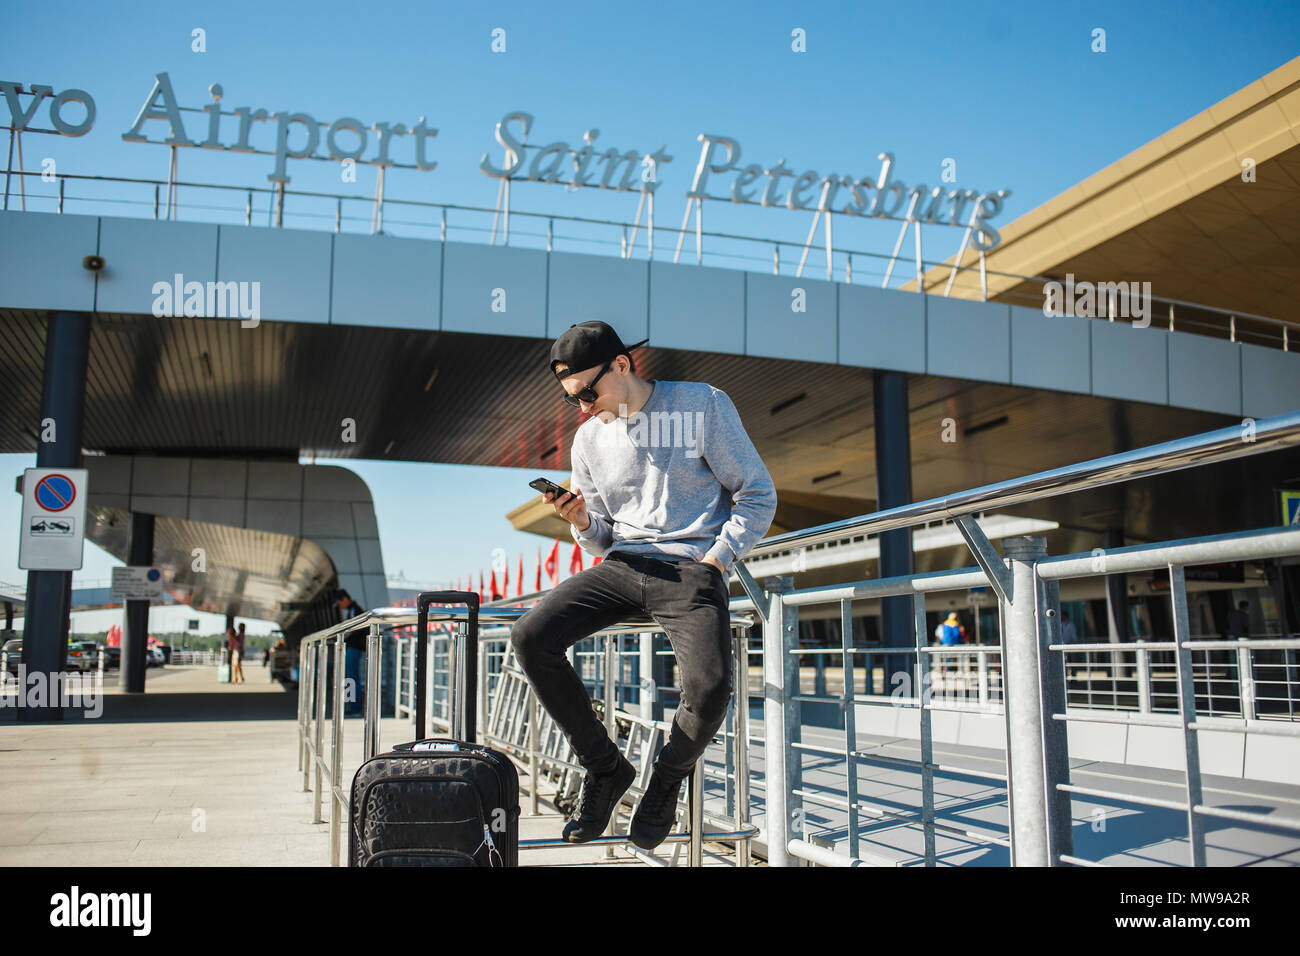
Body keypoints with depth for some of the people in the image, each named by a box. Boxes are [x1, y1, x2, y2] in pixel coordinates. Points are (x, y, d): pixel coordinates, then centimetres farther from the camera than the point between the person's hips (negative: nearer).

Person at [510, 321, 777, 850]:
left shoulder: (703, 404, 0)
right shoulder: (590, 437, 13)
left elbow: (759, 495, 2)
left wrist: (715, 559, -9)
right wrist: (582, 522, -4)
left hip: (691, 568, -4)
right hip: (621, 566, 5)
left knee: (709, 689, -29)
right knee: (530, 636, -18)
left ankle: (666, 780, 7)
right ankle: (606, 766, 1)